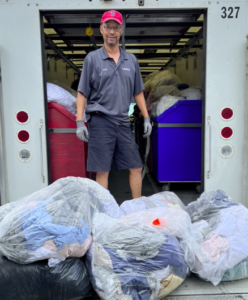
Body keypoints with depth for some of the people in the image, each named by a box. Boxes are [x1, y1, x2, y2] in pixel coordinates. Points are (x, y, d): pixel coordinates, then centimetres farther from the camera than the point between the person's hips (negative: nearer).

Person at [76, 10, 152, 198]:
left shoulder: (131, 60, 11)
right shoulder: (92, 58, 1)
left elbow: (138, 92, 16)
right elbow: (82, 93, -1)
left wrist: (146, 118, 11)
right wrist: (79, 122, -8)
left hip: (123, 122, 4)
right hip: (100, 121, -4)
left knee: (136, 168, 8)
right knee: (102, 171, 2)